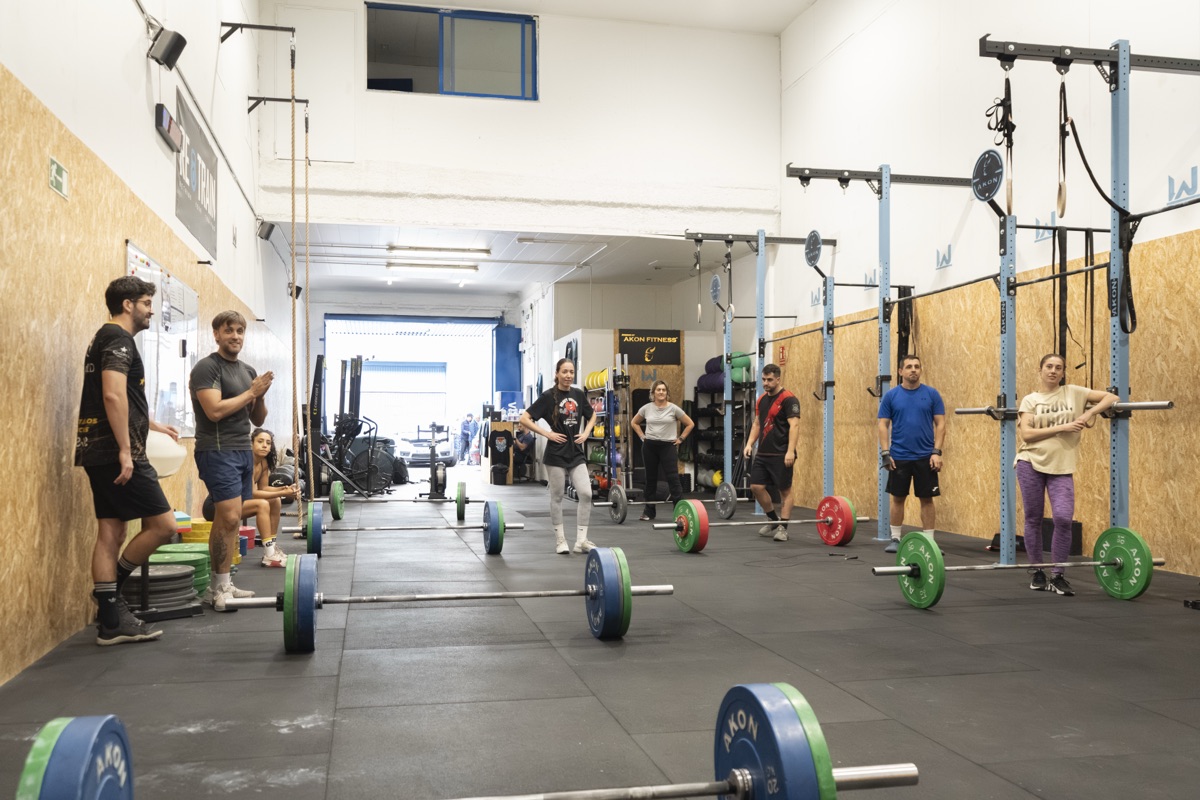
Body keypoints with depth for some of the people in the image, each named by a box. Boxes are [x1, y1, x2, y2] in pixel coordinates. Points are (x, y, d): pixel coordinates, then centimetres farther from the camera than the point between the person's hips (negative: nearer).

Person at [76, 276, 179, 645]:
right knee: (163, 525, -7)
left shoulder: (107, 339, 22)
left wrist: (154, 425, 43)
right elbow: (114, 396, -23)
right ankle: (112, 593, 5)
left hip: (99, 451, 11)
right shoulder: (119, 339, -11)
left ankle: (112, 621, 12)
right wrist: (125, 451, -25)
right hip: (116, 452, -11)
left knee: (112, 532, 9)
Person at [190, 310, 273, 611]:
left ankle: (222, 584, 13)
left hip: (243, 450, 8)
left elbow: (258, 420, 17)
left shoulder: (248, 371, 16)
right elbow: (214, 411, -22)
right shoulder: (207, 368, -9)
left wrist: (261, 396, -3)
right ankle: (218, 588, -6)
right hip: (218, 451, -8)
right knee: (229, 517, -15)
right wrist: (251, 392, -13)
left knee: (231, 519, 8)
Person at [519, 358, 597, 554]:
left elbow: (591, 415, 23)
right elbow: (524, 419, -10)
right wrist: (547, 434, -13)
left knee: (586, 493, -6)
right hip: (556, 454, -4)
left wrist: (586, 433, 6)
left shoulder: (579, 394, 6)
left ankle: (581, 541, 2)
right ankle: (560, 540, 16)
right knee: (557, 497, 4)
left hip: (576, 453, 4)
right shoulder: (548, 396, -8)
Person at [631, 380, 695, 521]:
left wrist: (680, 438, -2)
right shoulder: (646, 408, 3)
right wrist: (642, 436, 7)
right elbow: (634, 422, 17)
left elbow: (690, 424, 2)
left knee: (673, 478, -9)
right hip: (649, 446, 2)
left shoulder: (673, 408, -3)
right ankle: (649, 511, 18)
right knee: (651, 478, 9)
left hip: (668, 446, -2)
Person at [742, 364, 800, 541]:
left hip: (781, 454, -8)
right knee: (756, 486, 4)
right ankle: (774, 520, 21)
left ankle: (783, 527, 6)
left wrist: (790, 451, -26)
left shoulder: (788, 399, -11)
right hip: (763, 453, 8)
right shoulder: (761, 399, 12)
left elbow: (794, 425, -18)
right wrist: (749, 444, 6)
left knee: (785, 489, 0)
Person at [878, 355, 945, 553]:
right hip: (899, 457, 0)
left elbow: (940, 424, 0)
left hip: (925, 457, 0)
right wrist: (885, 453, -7)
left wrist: (937, 452, -9)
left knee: (926, 499, 4)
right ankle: (895, 539, 16)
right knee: (897, 497, 7)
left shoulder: (932, 394, 1)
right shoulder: (891, 396, 1)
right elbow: (883, 425, 1)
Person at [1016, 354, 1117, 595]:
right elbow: (1026, 433, -8)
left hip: (1061, 467, 0)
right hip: (1031, 463, 0)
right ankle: (1037, 572, 19)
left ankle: (1058, 575, 1)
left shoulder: (1073, 393, 7)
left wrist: (1089, 414, -9)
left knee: (1063, 518, -13)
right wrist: (1061, 427, -15)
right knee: (1033, 519, 5)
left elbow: (1112, 397, 6)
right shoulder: (1030, 400, 4)